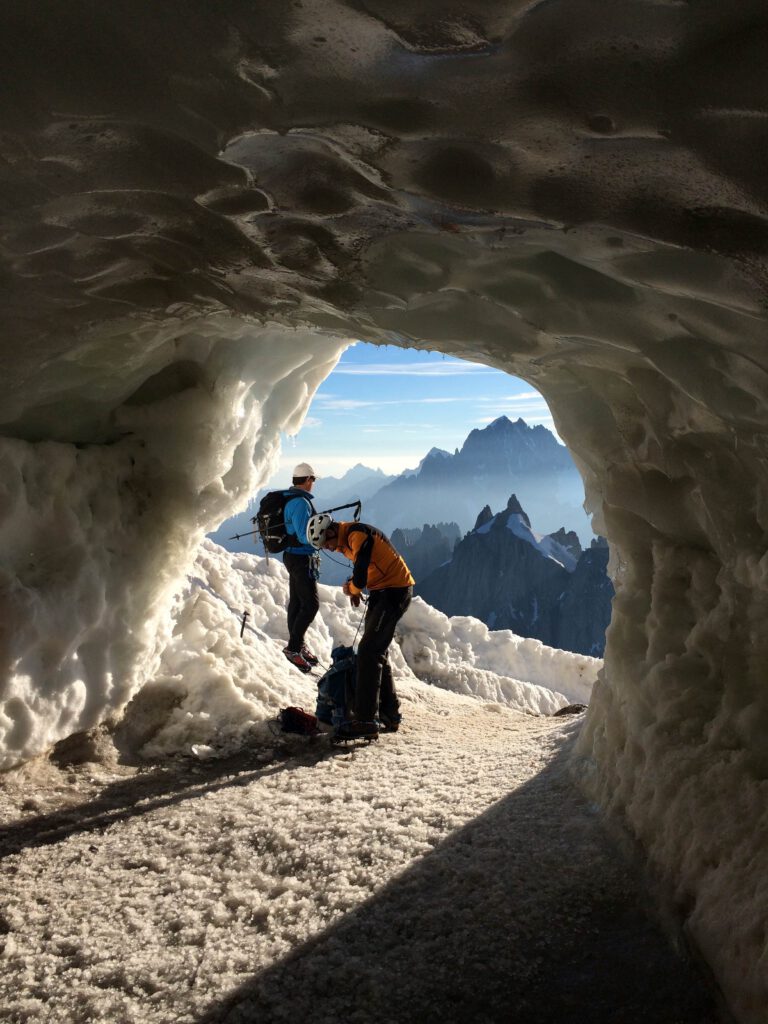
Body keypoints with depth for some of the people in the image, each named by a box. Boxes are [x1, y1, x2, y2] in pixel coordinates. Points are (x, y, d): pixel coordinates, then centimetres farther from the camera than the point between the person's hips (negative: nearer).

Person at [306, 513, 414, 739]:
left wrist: (352, 588, -2)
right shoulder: (347, 540, 14)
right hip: (382, 592, 10)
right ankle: (389, 715, 22)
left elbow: (360, 577, -24)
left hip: (394, 591, -10)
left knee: (369, 651, -14)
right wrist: (352, 585, 2)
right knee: (377, 652, 13)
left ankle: (365, 718, -14)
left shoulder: (357, 534, -18)